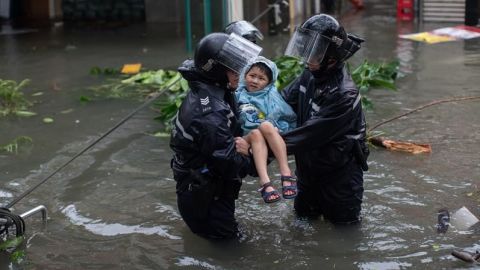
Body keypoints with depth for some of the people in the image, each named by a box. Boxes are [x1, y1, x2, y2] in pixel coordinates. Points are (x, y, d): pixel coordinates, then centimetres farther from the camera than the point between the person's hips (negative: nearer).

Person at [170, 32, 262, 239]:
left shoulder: (207, 90, -4)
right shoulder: (208, 115, -33)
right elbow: (229, 163, -26)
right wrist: (258, 163, -12)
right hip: (201, 188, -9)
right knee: (224, 233, 5)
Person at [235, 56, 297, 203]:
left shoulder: (272, 95, 8)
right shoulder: (239, 96, 9)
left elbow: (290, 117, 2)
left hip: (276, 137, 0)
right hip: (249, 139, 0)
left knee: (266, 126, -31)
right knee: (256, 133, -32)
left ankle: (286, 174, -36)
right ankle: (264, 183, -47)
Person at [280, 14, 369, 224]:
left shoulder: (344, 94, -30)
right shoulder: (310, 76, -8)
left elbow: (311, 133, -31)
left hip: (339, 172, -7)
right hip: (309, 166, 7)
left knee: (344, 222, 11)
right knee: (304, 216, 23)